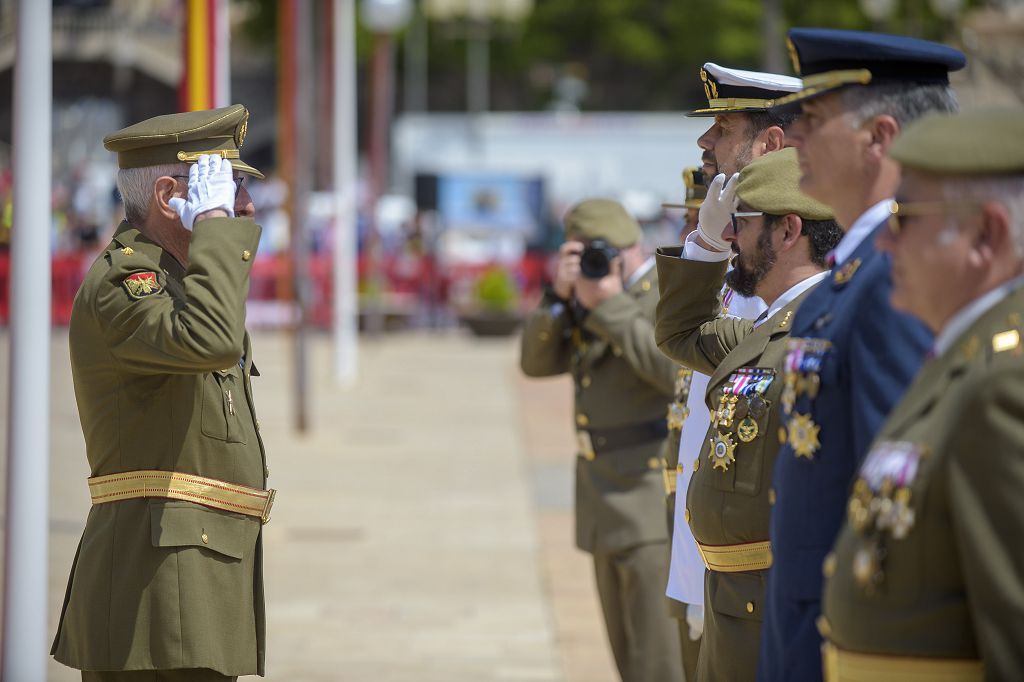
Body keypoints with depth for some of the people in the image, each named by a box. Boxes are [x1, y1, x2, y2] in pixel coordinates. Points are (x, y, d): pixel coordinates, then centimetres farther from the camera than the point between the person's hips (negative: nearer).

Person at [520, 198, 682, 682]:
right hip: (607, 502, 9)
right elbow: (537, 362, 10)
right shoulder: (590, 301, 15)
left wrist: (611, 309, -20)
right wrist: (559, 295, -5)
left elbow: (678, 370, -25)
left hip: (654, 501, -9)